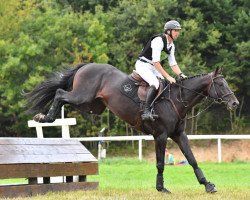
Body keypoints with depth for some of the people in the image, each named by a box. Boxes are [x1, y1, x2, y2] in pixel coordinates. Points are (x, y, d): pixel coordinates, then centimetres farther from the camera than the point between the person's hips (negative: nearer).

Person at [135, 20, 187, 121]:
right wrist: (168, 77, -30)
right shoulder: (159, 40, -22)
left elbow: (173, 63, 10)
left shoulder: (171, 45, 8)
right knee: (155, 83, -30)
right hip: (143, 65, -10)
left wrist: (181, 75, -7)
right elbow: (156, 62, -28)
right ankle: (146, 112, -34)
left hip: (153, 67, 10)